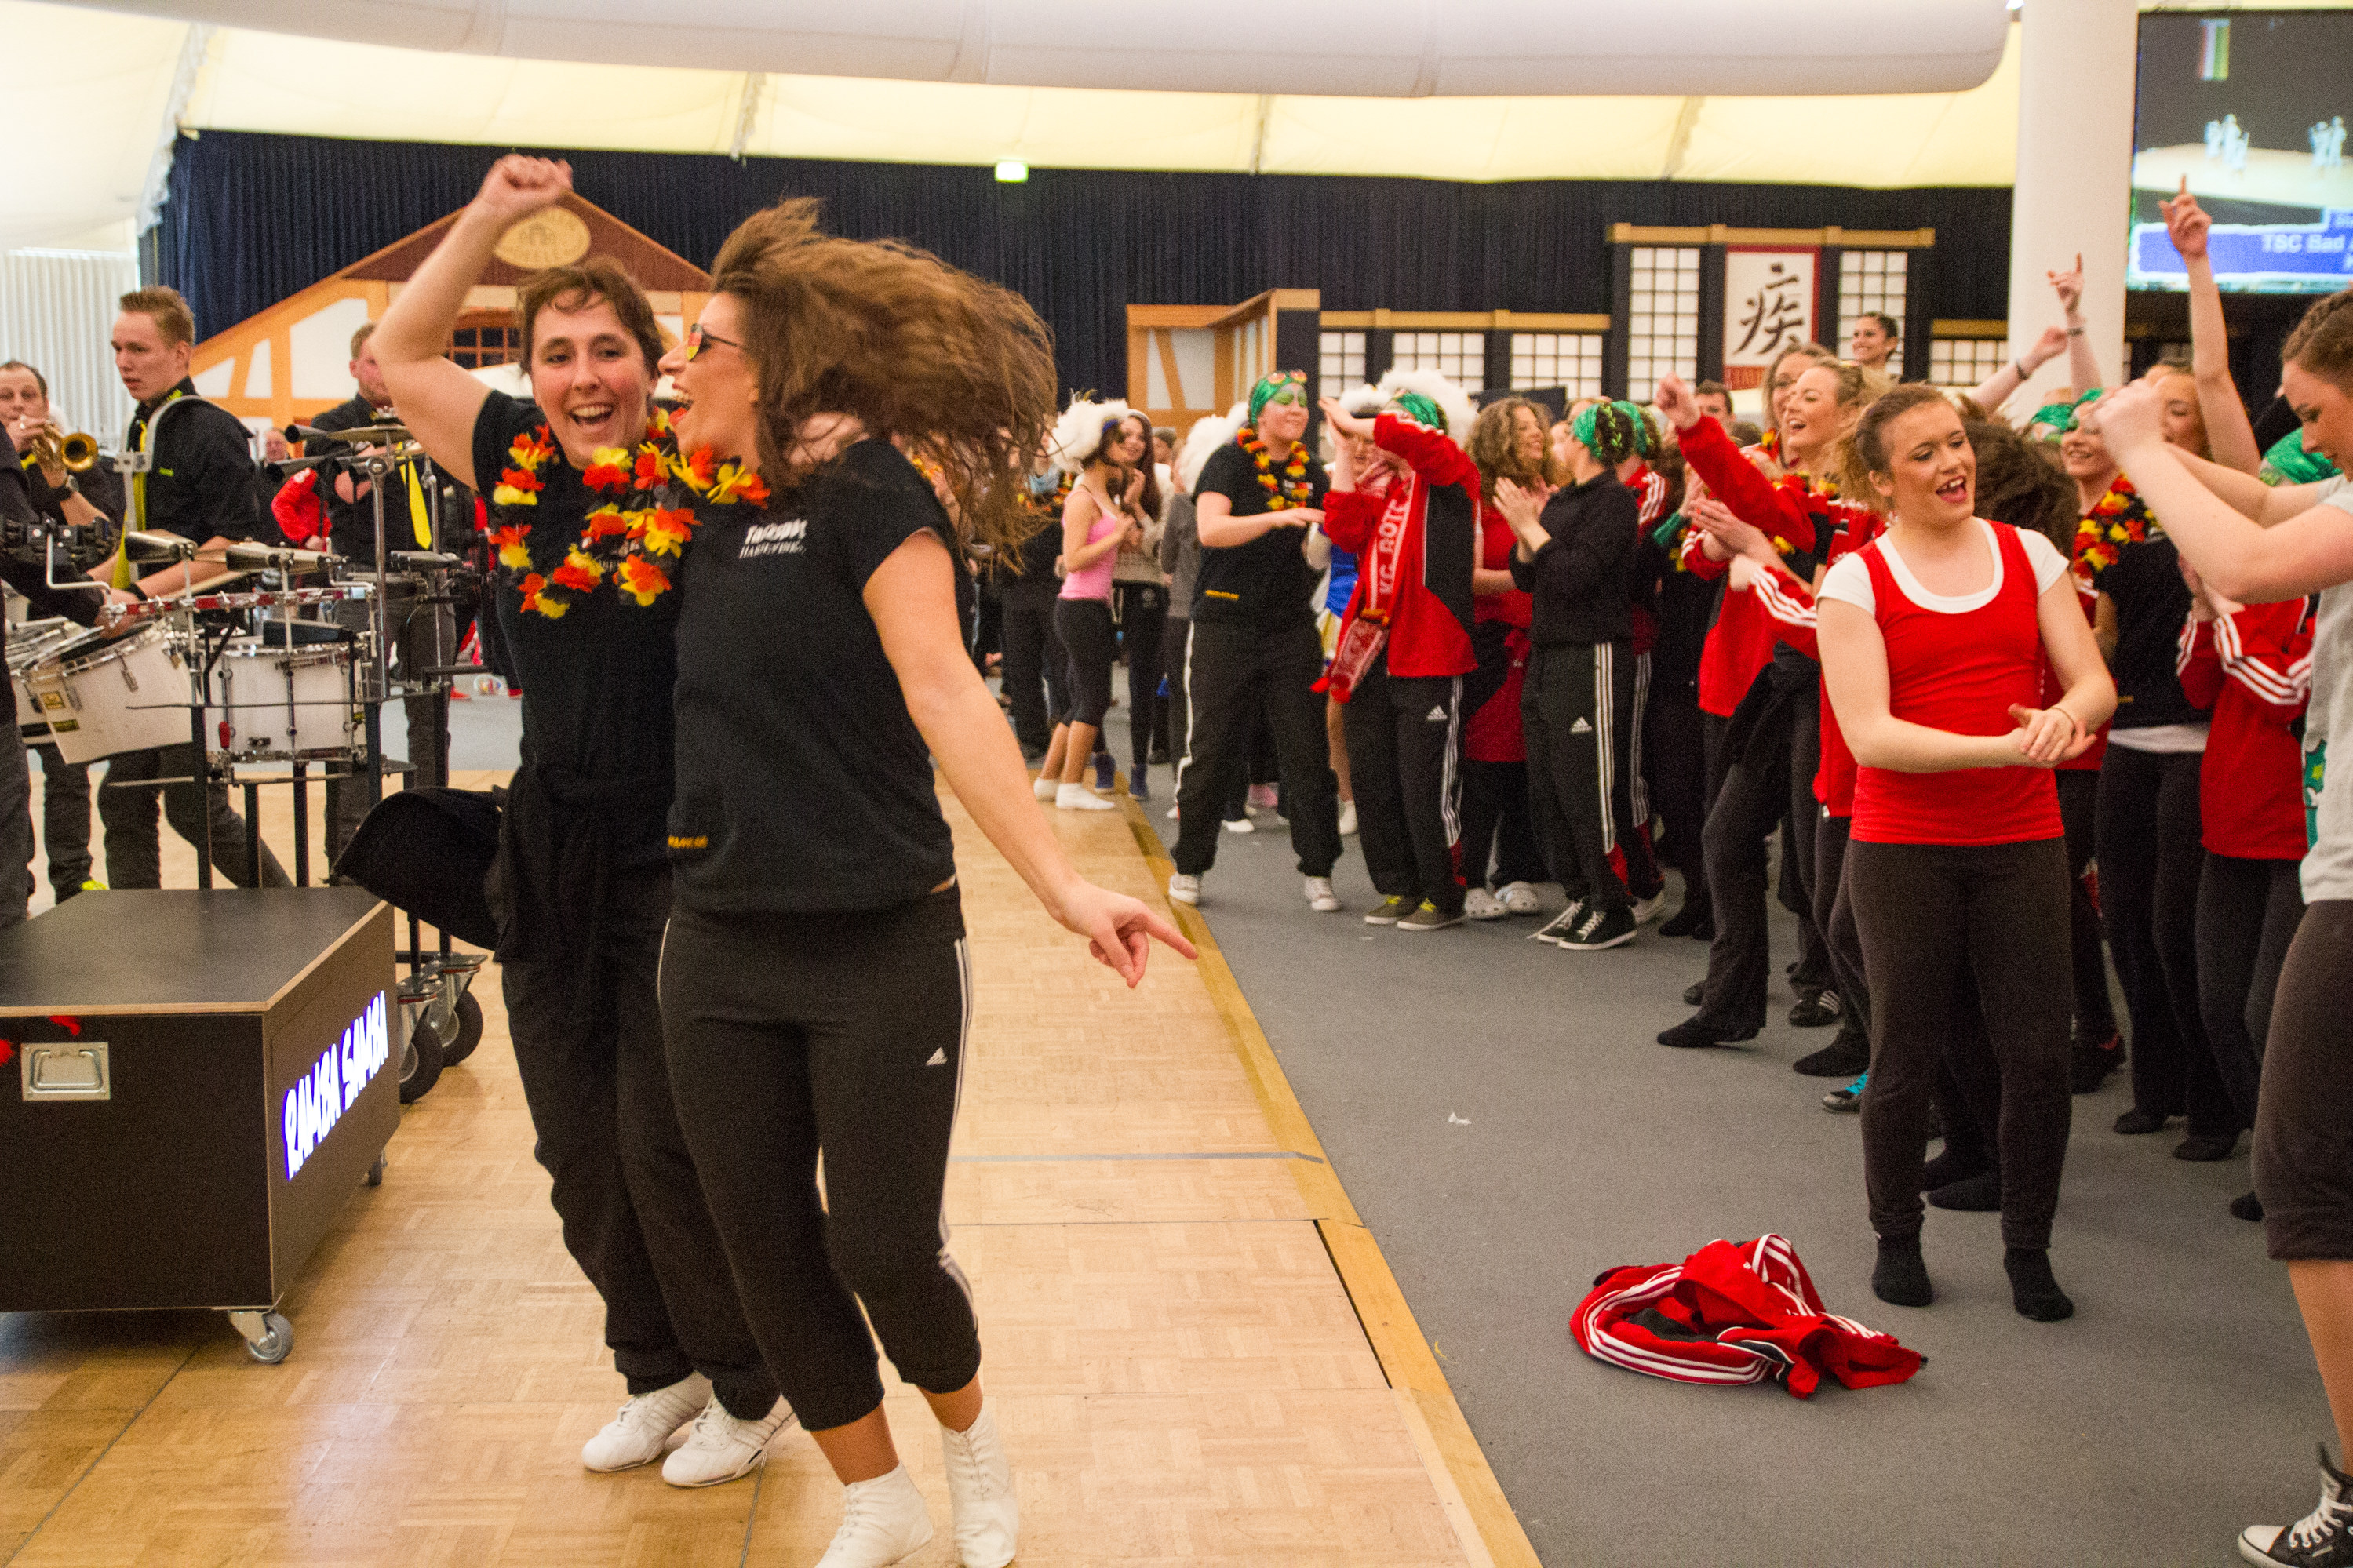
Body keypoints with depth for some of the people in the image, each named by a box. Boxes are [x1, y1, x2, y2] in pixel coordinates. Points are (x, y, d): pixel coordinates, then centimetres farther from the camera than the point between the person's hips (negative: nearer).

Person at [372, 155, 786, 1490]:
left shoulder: (705, 487, -10)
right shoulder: (519, 471, 4)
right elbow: (401, 354, 11)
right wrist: (492, 216, 5)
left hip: (683, 861, -5)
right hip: (552, 856, 5)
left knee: (668, 1145, 1)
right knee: (578, 1147, 13)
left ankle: (750, 1388, 22)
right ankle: (658, 1370, 33)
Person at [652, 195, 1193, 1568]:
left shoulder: (867, 487, -11)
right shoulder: (715, 516, 9)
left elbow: (944, 694, -21)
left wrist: (1062, 884, -30)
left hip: (881, 951, -7)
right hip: (722, 951, 7)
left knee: (883, 1249, 2)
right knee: (766, 1244, 11)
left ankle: (970, 1435, 36)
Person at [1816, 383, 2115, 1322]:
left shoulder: (2028, 555, 7)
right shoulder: (1856, 580, -3)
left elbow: (2094, 681, 3)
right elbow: (1869, 733, -13)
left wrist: (2066, 713, -21)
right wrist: (2002, 747, -23)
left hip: (2022, 841, 2)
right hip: (1904, 847, -2)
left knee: (2038, 1057, 1)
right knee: (1907, 1058, 7)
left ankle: (2028, 1251, 20)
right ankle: (1897, 1242, 27)